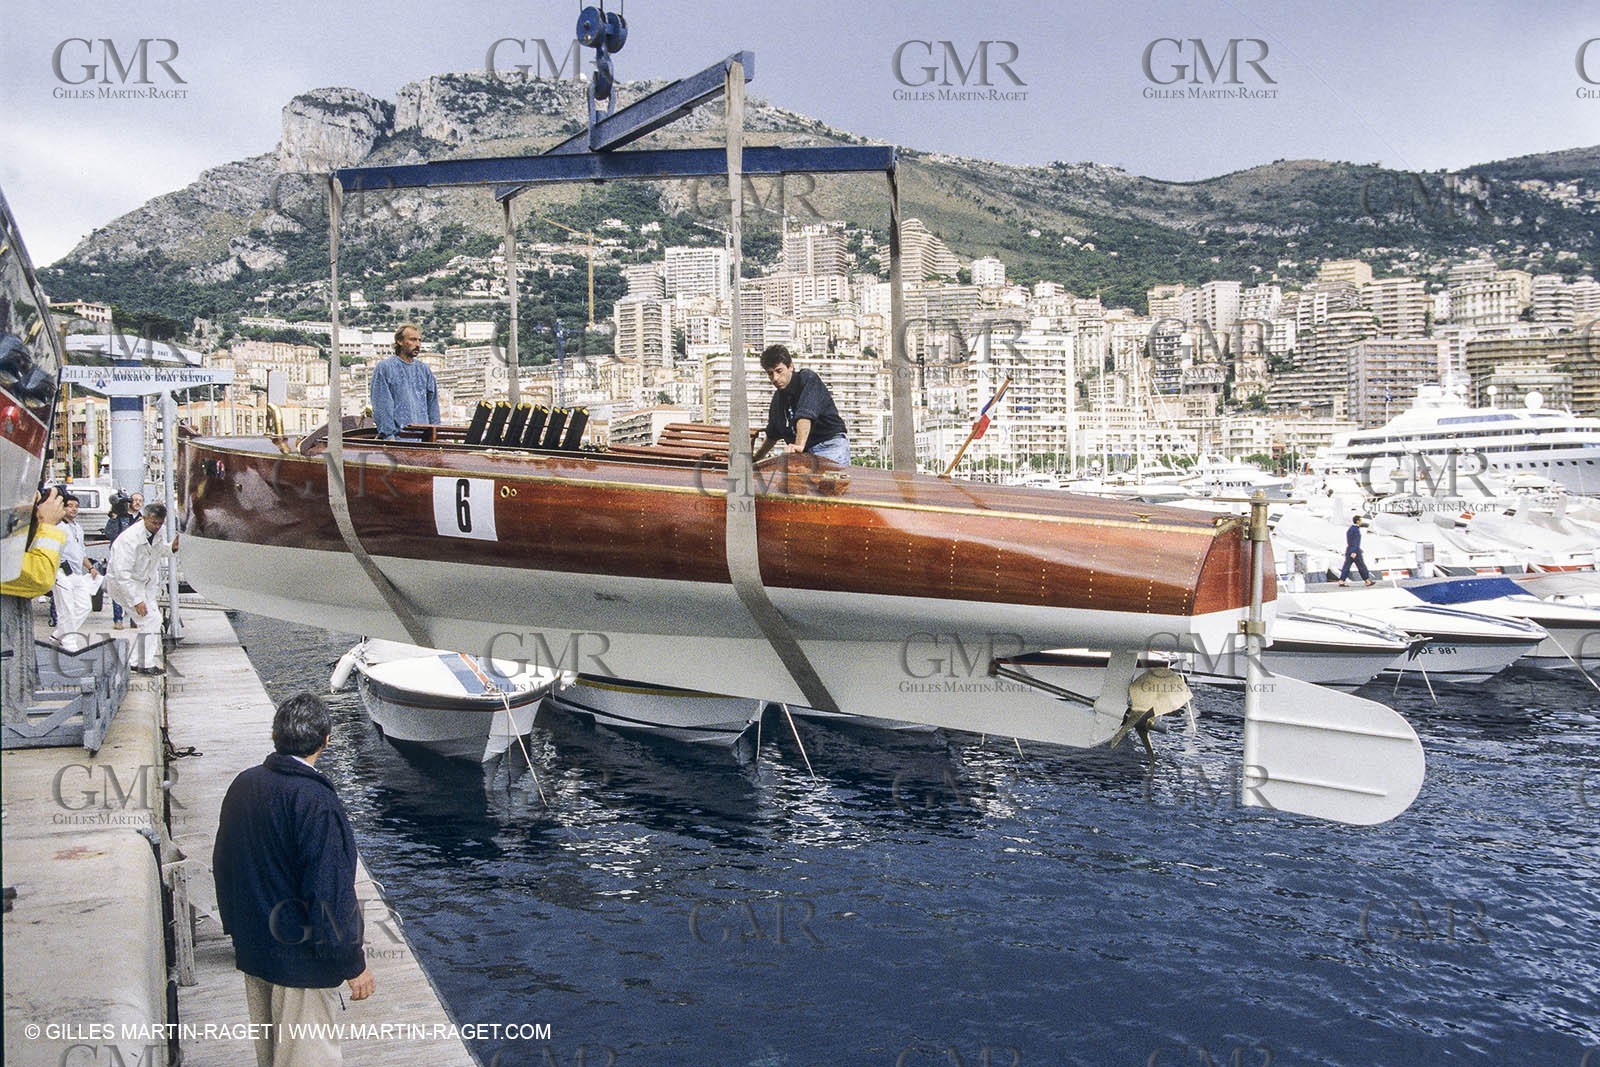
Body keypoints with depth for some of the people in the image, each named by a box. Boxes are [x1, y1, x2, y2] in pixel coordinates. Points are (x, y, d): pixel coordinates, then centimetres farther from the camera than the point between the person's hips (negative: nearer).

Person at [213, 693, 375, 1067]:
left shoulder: (243, 785, -1)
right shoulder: (316, 803, -25)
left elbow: (223, 866, 12)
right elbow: (331, 892, -24)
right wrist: (353, 964, -15)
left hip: (252, 950, 8)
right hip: (300, 960, -7)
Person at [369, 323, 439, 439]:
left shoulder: (424, 369, 16)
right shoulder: (384, 368, 1)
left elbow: (433, 403, 18)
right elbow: (382, 405, -4)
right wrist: (388, 435, -12)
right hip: (398, 436, -4)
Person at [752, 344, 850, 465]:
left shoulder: (808, 379, -9)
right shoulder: (778, 397, 15)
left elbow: (805, 415, -27)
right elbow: (773, 435, 30)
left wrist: (800, 445, -41)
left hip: (830, 445, -7)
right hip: (807, 452, 7)